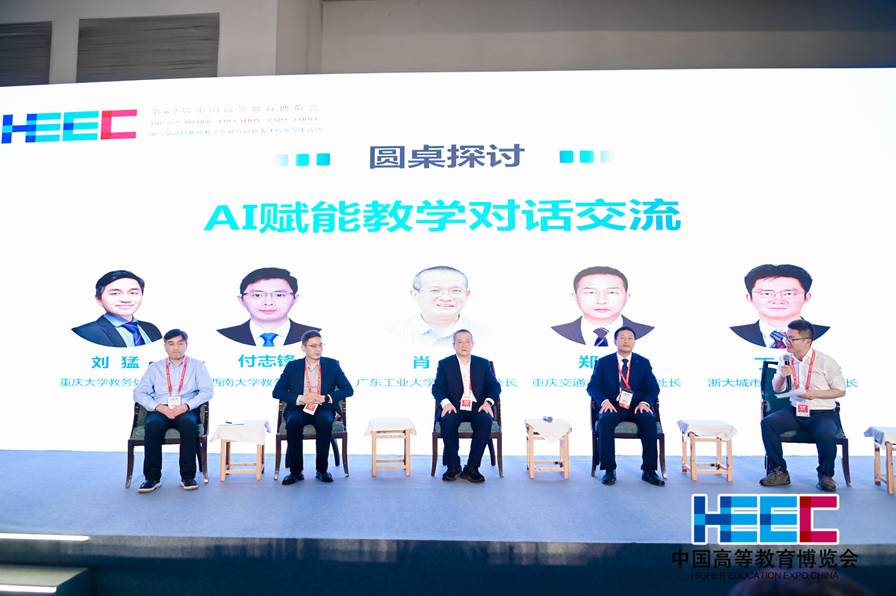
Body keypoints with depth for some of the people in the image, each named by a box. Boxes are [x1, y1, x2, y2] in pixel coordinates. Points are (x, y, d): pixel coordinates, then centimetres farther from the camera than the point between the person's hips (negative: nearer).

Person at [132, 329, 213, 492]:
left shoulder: (196, 365, 13)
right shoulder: (155, 367, 17)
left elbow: (207, 390, 1)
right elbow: (139, 393, 7)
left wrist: (185, 406, -14)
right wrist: (160, 407, -10)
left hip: (186, 411, -1)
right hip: (160, 410, 1)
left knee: (189, 425, -35)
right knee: (152, 426, -33)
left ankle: (188, 477, -28)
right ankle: (152, 478, -25)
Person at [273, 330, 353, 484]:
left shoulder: (332, 365, 7)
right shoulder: (292, 367, 8)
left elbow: (348, 389, 2)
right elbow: (277, 392, 3)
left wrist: (324, 398, -13)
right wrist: (300, 399, -14)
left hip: (323, 409, 0)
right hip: (298, 409, 0)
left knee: (325, 422, -34)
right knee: (293, 422, -33)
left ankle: (322, 469, -18)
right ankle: (296, 471, -19)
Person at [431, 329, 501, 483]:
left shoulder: (483, 364, 14)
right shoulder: (444, 364, 10)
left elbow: (495, 386, 9)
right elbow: (437, 387, 1)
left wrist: (488, 402, -11)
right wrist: (445, 402, -20)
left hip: (477, 408, 1)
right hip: (454, 408, -1)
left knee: (486, 421, -32)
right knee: (448, 421, -34)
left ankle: (471, 467, -21)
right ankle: (453, 467, -19)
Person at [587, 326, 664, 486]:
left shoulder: (644, 363, 12)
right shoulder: (603, 362, 9)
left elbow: (654, 388, 6)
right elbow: (592, 386, 2)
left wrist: (645, 402, -16)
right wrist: (604, 401, -19)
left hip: (637, 407, 1)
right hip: (613, 407, -1)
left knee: (649, 420, -32)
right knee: (605, 420, -35)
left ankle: (649, 471, -23)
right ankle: (609, 470, -26)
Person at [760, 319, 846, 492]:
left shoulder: (826, 362, -6)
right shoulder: (785, 360, 7)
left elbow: (841, 391, -1)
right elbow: (777, 389, 12)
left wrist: (815, 394, -15)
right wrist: (781, 376, -9)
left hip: (823, 413, -4)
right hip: (795, 411, 4)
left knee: (825, 435, -35)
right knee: (768, 423, -22)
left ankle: (826, 475, -5)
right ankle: (779, 472, -12)